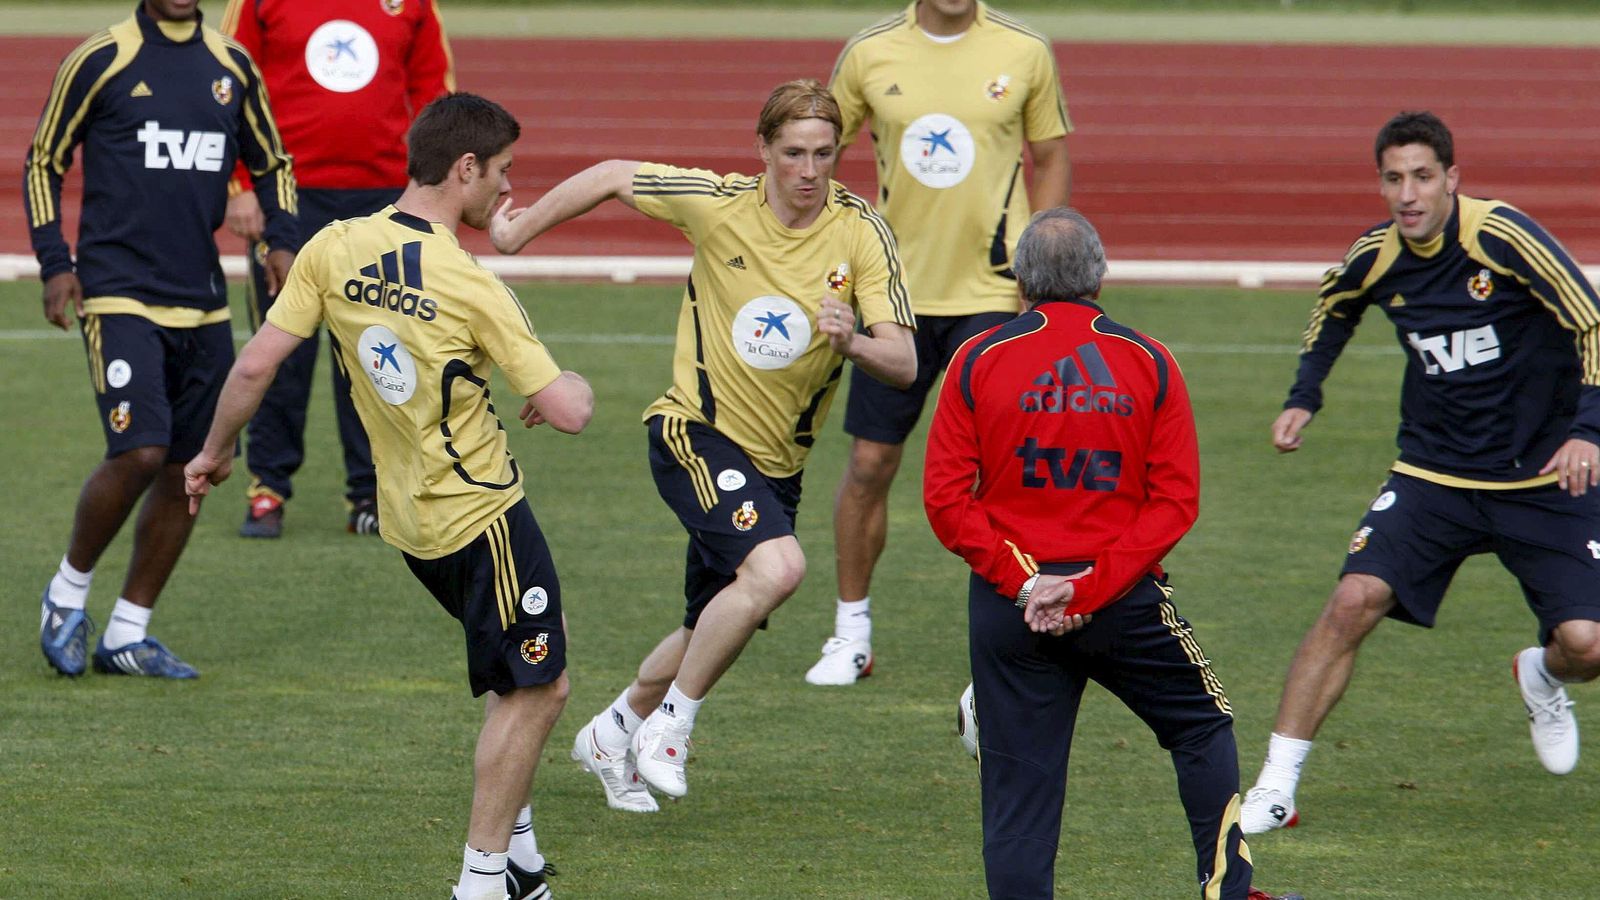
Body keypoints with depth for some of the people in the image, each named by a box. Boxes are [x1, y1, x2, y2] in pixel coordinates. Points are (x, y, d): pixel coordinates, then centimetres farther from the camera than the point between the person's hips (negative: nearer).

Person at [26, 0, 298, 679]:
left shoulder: (232, 67, 10)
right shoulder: (101, 60, -3)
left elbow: (271, 164, 22)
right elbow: (44, 161, 5)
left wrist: (280, 241, 5)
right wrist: (54, 262, -4)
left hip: (202, 304, 6)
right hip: (119, 295, -6)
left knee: (189, 470, 4)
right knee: (139, 452, -18)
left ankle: (126, 636, 16)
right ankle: (69, 592, 6)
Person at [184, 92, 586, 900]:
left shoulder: (334, 250, -5)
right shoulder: (472, 288, -21)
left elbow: (255, 365, -4)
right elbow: (565, 412, -19)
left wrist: (216, 450, 11)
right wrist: (577, 386, 4)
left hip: (407, 516, 7)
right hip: (480, 514, -7)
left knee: (518, 682, 22)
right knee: (534, 689, 4)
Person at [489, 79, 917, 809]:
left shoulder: (862, 233, -10)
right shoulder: (719, 203, -13)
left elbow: (902, 365, -16)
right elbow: (612, 177, 3)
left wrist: (852, 343, -37)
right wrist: (522, 229, 11)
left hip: (777, 460, 4)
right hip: (696, 433, -4)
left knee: (716, 627, 14)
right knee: (776, 566, -29)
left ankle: (617, 731, 41)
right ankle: (672, 720, -11)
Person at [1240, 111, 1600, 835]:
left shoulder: (1501, 237, -19)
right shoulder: (1375, 258, -4)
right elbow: (1334, 308, 22)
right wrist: (1304, 397, 13)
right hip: (1432, 471, 3)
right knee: (1355, 600, -17)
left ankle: (1542, 680, 26)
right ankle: (1275, 787, -10)